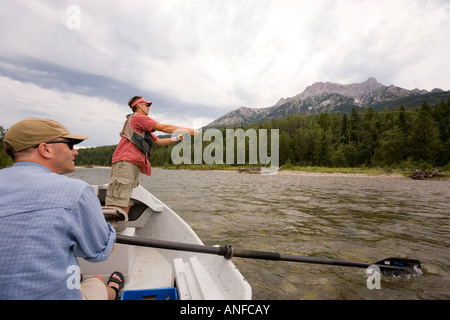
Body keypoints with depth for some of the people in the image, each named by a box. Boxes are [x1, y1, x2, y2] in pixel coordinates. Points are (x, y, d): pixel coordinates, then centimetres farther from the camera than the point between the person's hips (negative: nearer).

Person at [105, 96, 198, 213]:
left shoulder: (143, 128, 30)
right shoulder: (138, 117, -1)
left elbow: (157, 142, 29)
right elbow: (165, 128, -6)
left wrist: (176, 139, 19)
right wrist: (191, 131, -2)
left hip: (134, 166, 10)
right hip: (125, 163, -10)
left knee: (126, 205, 6)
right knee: (117, 205, -15)